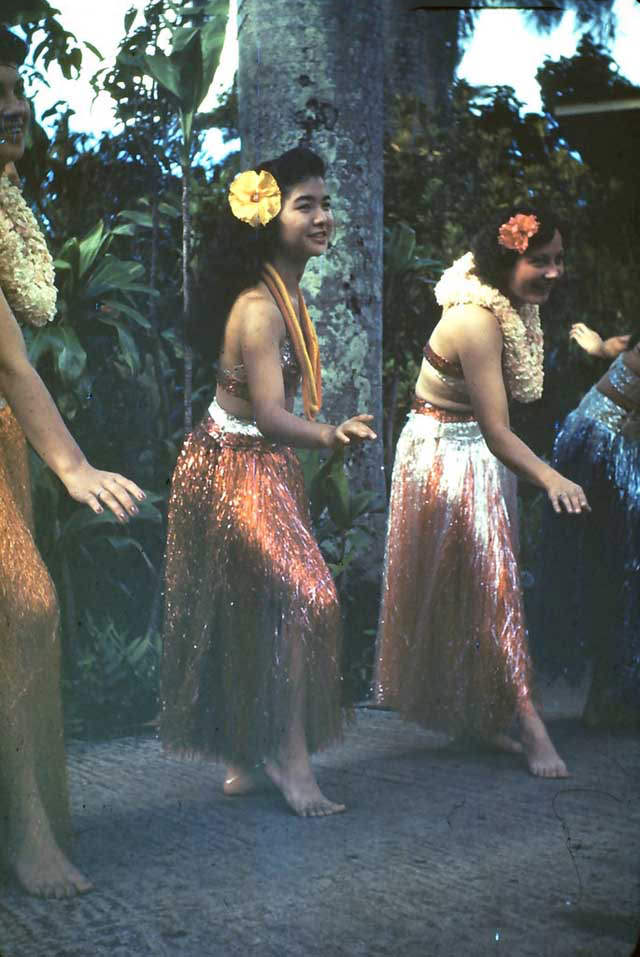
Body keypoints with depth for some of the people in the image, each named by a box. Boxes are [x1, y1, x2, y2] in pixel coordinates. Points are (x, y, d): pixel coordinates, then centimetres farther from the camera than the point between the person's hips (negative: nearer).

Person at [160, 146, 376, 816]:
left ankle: (248, 760, 21)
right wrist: (330, 436, -46)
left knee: (255, 612, 12)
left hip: (266, 469, 9)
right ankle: (290, 758, -5)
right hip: (235, 471, -9)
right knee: (303, 595, -14)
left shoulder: (288, 294, 7)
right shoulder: (259, 308, -23)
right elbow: (271, 415, -30)